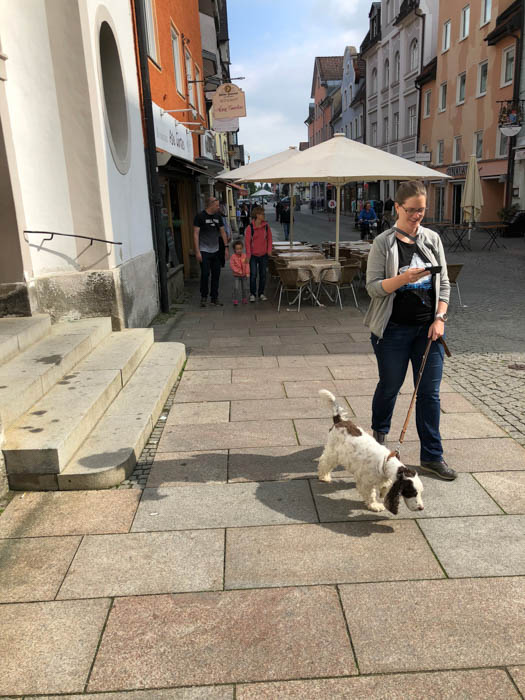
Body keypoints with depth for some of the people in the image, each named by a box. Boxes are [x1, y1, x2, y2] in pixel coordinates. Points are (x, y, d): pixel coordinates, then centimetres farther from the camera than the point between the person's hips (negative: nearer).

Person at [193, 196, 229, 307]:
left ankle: (214, 298, 16)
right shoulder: (200, 216, -8)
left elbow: (222, 231, 15)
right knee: (205, 274, -8)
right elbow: (196, 234, -9)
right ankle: (204, 296, 11)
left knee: (216, 275, 6)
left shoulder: (217, 216, 9)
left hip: (215, 251, 6)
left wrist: (226, 247, 9)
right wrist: (197, 251, -14)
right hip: (204, 251, -5)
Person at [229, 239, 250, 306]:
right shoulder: (233, 257, -10)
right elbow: (232, 265, -13)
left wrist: (247, 273, -8)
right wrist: (238, 271, -20)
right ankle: (236, 300, -3)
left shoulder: (244, 256, -1)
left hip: (244, 275, 3)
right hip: (236, 275, -3)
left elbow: (247, 265, 1)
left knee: (245, 288, 11)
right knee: (236, 288, -9)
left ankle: (245, 299, 27)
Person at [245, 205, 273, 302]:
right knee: (253, 275, -3)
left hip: (263, 255, 4)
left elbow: (269, 238, 10)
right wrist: (248, 255, -12)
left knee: (263, 275, 8)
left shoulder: (266, 226, 1)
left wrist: (269, 250, 3)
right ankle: (252, 294, 10)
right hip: (253, 255, -3)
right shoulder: (249, 228, -10)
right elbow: (247, 242, -9)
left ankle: (261, 293, 21)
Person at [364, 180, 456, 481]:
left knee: (430, 392, 5)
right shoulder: (384, 243, -5)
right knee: (390, 386, 12)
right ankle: (379, 433, 40)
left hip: (428, 328, 3)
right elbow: (373, 286, -10)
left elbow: (444, 283, 8)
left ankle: (432, 456, 16)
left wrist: (440, 318, -3)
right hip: (394, 329, -3)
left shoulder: (433, 239, 6)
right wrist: (403, 278, -26)